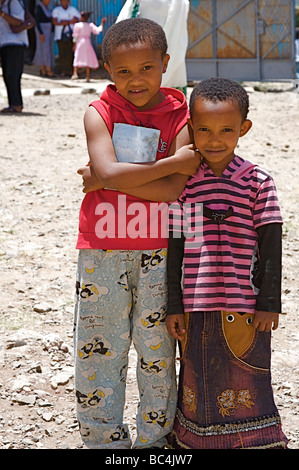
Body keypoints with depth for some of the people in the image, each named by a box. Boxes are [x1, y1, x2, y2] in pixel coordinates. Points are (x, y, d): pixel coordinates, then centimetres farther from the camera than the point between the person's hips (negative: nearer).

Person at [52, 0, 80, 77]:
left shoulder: (73, 9, 12)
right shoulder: (56, 10, 8)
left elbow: (76, 20, -1)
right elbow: (54, 22, -5)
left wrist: (66, 21, -8)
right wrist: (69, 22, -10)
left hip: (71, 35, 1)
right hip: (60, 35, -1)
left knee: (70, 53, -6)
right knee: (62, 53, -6)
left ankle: (69, 70, -4)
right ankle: (63, 71, -4)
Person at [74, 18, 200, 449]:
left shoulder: (180, 118, -5)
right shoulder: (99, 114, -4)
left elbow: (173, 191, -18)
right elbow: (108, 171, -21)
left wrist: (102, 179, -17)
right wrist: (176, 162, -20)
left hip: (159, 254, 0)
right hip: (102, 252, 1)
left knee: (157, 351, 11)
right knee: (97, 350, 9)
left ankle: (154, 439, 28)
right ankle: (103, 439, 25)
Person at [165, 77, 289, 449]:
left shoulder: (257, 182, -5)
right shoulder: (183, 184, 2)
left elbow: (271, 247, -2)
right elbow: (176, 248, 5)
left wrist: (269, 303, -5)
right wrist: (173, 306, 5)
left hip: (245, 307, -2)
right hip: (196, 307, 3)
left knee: (246, 385, 6)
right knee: (197, 382, 14)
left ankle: (257, 443, 22)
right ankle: (193, 441, 30)